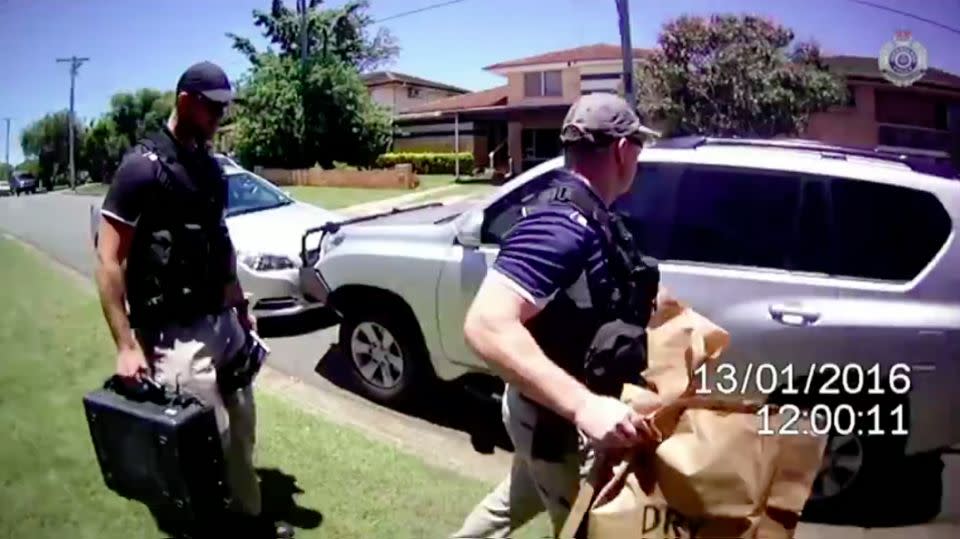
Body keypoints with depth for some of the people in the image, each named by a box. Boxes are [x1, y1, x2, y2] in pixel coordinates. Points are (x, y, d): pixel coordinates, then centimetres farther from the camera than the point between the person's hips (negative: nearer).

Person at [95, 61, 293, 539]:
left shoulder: (209, 166, 11)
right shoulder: (143, 166, -13)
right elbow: (108, 261, -14)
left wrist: (240, 306, 19)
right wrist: (126, 346, -18)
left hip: (223, 321, 7)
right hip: (175, 334, -7)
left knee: (240, 428, 14)